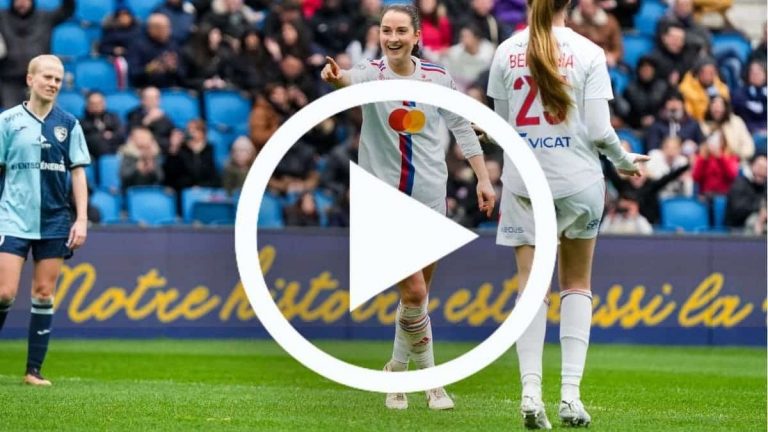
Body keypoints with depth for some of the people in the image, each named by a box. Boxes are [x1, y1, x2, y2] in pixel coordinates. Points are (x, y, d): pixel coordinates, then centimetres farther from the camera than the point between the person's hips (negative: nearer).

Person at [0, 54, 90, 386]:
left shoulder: (68, 124, 6)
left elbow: (78, 173, 7)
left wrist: (82, 219, 0)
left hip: (55, 222, 2)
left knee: (44, 294, 3)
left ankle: (34, 370, 8)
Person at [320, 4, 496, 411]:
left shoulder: (438, 78, 1)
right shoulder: (373, 73, -8)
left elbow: (462, 128, 12)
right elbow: (353, 78, -32)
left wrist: (483, 179, 8)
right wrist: (337, 76, -56)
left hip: (429, 195, 3)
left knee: (418, 292, 10)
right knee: (414, 291, -12)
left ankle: (397, 370, 28)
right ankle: (430, 376, 4)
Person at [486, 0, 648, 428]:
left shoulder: (506, 52, 0)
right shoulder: (588, 52, -6)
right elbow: (599, 131, -8)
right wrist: (625, 160, 10)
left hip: (524, 184, 1)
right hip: (578, 182, -1)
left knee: (531, 287, 3)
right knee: (577, 285, 12)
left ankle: (531, 392, -10)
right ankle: (570, 393, 3)